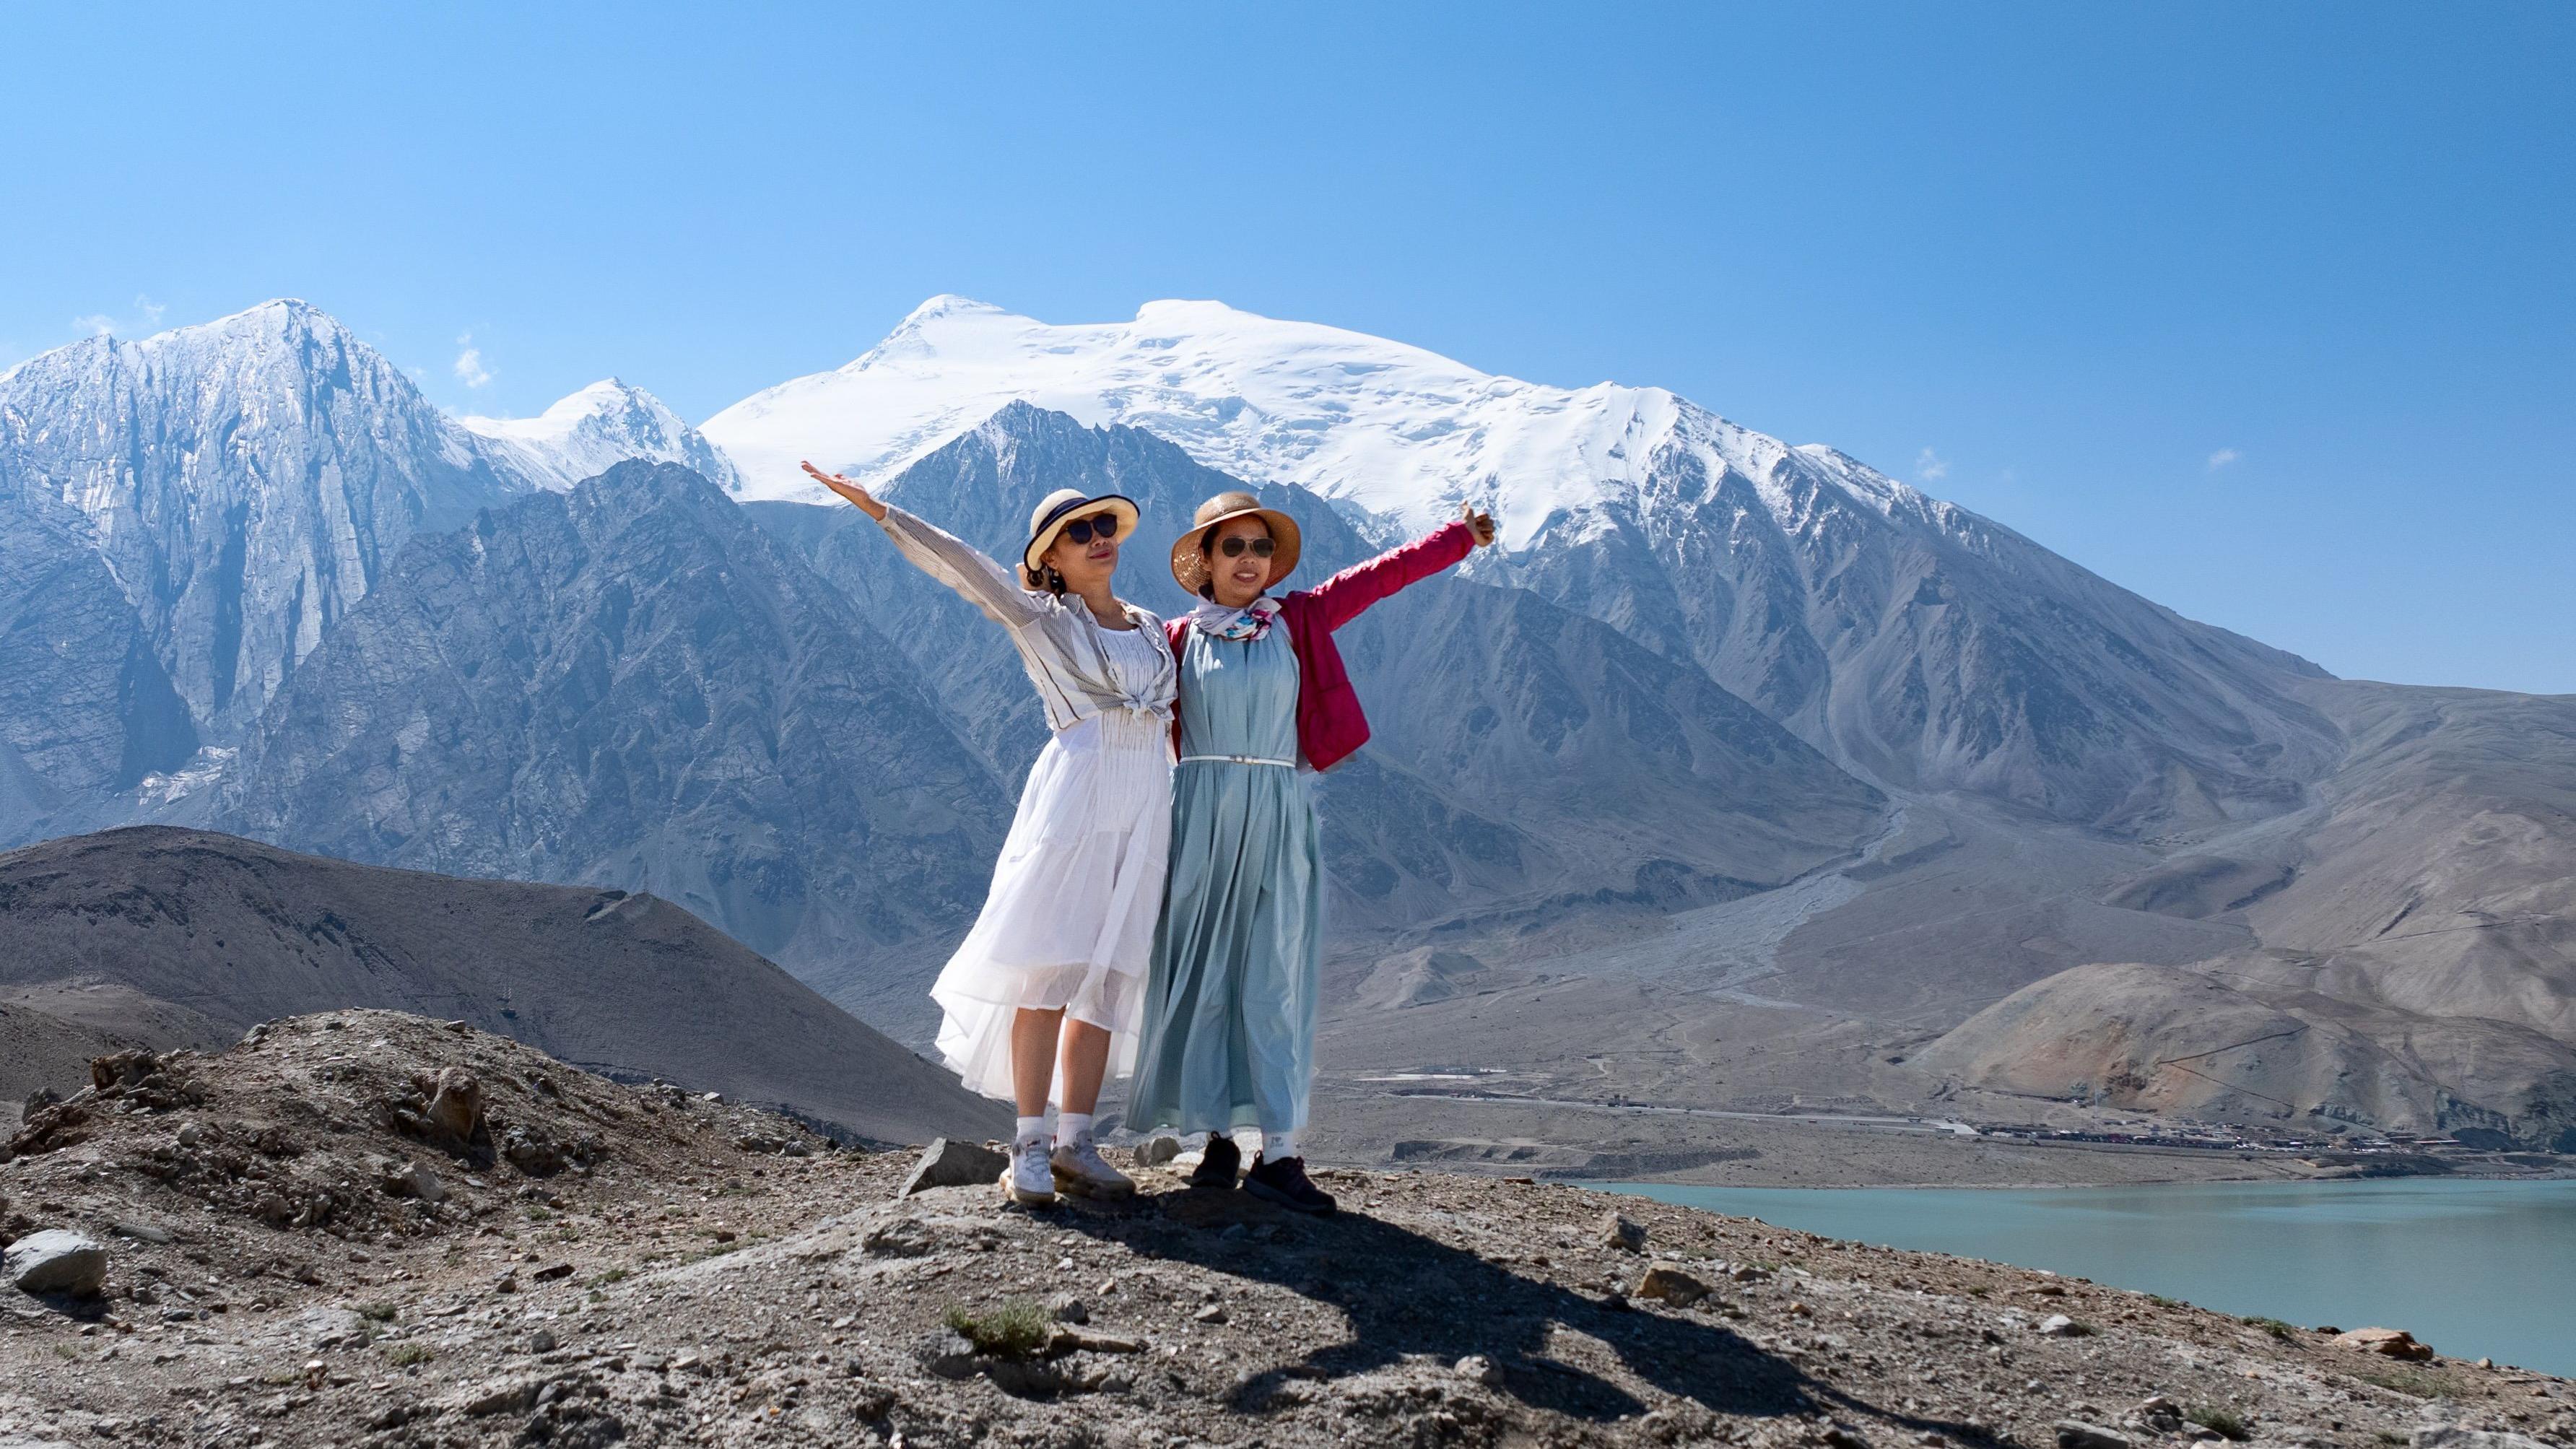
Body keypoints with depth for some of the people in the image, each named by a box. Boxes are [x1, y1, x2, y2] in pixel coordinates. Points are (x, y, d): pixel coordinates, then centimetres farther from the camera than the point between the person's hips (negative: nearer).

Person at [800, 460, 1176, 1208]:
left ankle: (1074, 1144, 7)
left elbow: (1178, 716, 28)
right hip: (1075, 798, -4)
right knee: (1049, 966, -11)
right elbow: (962, 565, -2)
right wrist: (878, 509, -11)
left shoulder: (1151, 629, 20)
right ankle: (1029, 1150, -7)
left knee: (1108, 977, 2)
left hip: (1146, 809, 5)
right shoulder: (1040, 616, 7)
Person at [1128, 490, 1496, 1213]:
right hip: (1201, 818, 0)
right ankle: (1218, 1138, 11)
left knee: (1276, 977, -3)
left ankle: (1280, 1152, -4)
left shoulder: (1299, 621, 9)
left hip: (1278, 819, 0)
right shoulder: (1178, 638, 7)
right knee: (1202, 976, 2)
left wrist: (1461, 532, 14)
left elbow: (1381, 575, 11)